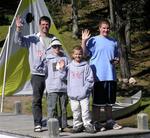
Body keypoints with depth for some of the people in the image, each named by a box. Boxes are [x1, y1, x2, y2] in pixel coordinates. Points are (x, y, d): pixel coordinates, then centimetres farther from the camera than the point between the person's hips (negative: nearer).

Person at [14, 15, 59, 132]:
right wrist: (18, 29, -25)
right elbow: (18, 41, -9)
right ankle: (38, 124, 1)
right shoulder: (32, 38, 3)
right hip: (37, 74, -1)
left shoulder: (54, 39, 8)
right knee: (36, 100, -3)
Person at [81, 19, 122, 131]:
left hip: (111, 76, 5)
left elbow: (117, 55, 23)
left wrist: (117, 60, 2)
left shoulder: (114, 42, 14)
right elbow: (85, 53, -11)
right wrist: (84, 41, -22)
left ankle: (110, 121, 25)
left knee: (109, 100, 14)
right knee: (97, 101, -1)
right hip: (98, 76, -5)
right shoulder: (93, 40, -2)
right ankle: (96, 123, 7)